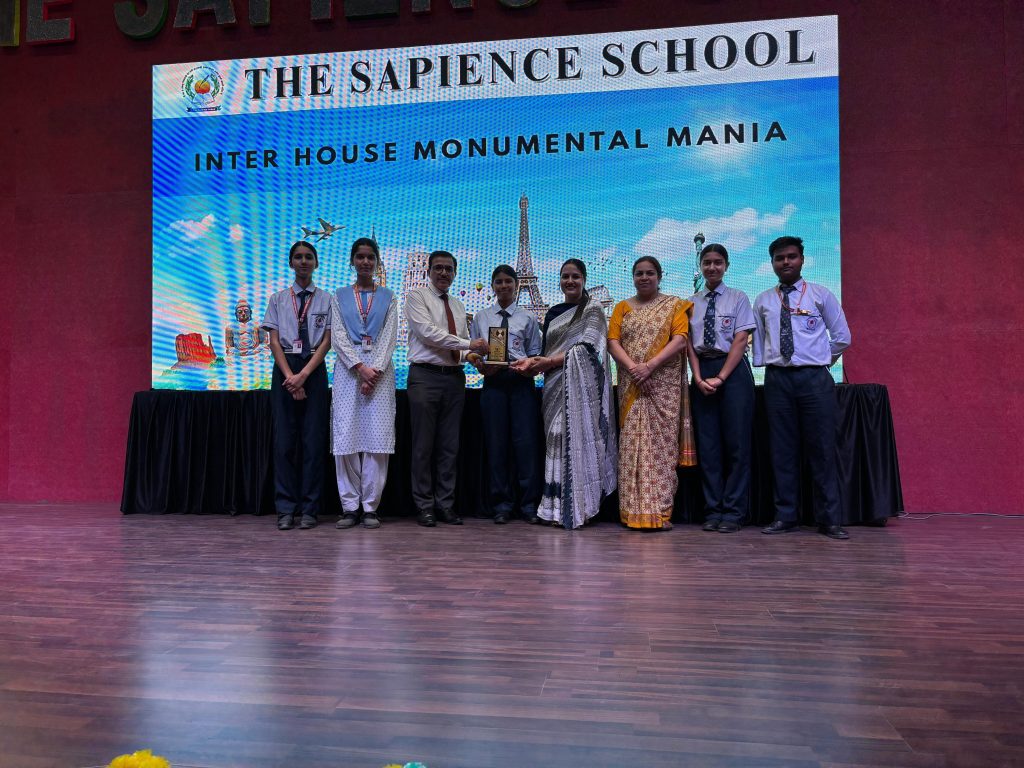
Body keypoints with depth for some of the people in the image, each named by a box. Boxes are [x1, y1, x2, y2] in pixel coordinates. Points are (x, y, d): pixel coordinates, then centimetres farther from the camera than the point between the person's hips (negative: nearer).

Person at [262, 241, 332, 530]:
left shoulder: (326, 299, 6)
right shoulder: (278, 299, 10)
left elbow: (326, 342, 0)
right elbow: (274, 341, 3)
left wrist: (303, 375, -11)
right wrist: (290, 376, -10)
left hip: (314, 369, -1)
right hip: (284, 368, 1)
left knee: (313, 439, -1)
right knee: (284, 439, 0)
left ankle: (309, 509, 6)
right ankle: (285, 509, 6)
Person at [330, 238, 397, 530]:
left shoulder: (388, 297, 12)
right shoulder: (340, 296, 12)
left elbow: (389, 337, 2)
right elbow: (338, 336, 2)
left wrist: (376, 370, -12)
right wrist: (360, 367, -11)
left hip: (379, 369, 0)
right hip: (348, 368, 0)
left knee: (377, 436, -5)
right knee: (346, 435, -3)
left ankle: (370, 506, 2)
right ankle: (349, 506, 4)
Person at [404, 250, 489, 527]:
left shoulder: (458, 306, 20)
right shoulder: (416, 297, 2)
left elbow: (464, 345, 16)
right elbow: (428, 332, -13)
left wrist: (474, 357, -7)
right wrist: (468, 344, -15)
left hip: (454, 378, 6)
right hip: (426, 376, -5)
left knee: (450, 446, 7)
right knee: (424, 445, -1)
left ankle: (445, 505, 15)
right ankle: (424, 506, 9)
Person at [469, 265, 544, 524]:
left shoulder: (527, 318, 11)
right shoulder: (481, 317, 13)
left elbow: (535, 353, 9)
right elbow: (473, 350, 11)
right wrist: (480, 365, -9)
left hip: (522, 381, -1)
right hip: (493, 381, 1)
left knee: (527, 442, -4)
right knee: (496, 442, 2)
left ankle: (530, 504, 5)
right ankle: (502, 504, 11)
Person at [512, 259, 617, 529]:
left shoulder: (593, 310, 1)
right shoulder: (553, 313, 19)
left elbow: (586, 348, -10)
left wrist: (549, 361, -12)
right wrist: (532, 362, -2)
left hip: (579, 384, -5)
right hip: (555, 385, 5)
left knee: (576, 438, -8)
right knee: (557, 440, 3)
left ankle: (576, 508, -3)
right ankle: (558, 509, 7)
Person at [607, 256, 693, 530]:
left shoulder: (675, 305, 9)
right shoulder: (622, 307, 15)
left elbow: (679, 340, -5)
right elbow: (613, 342, 4)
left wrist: (650, 366, -16)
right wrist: (632, 367, -13)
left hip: (664, 386, -2)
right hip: (631, 387, 2)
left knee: (661, 446, -6)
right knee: (631, 445, -1)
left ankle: (659, 512, -3)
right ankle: (633, 511, 3)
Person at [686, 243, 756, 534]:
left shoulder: (738, 298, 4)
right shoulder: (692, 302, 11)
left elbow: (740, 341, -5)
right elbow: (689, 343, 6)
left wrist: (721, 377, -14)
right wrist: (698, 377, -8)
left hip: (733, 371, -3)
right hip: (702, 371, 3)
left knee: (736, 442, -2)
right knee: (707, 444, 3)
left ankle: (733, 513, 5)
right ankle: (713, 511, 10)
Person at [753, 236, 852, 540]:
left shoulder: (821, 295, 6)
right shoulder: (763, 301, 11)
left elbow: (842, 336, 10)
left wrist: (822, 360, 10)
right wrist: (762, 367, 8)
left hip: (814, 378, -2)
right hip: (777, 378, 2)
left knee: (822, 449, -1)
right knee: (782, 449, 4)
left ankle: (829, 520, 6)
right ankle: (785, 516, 12)